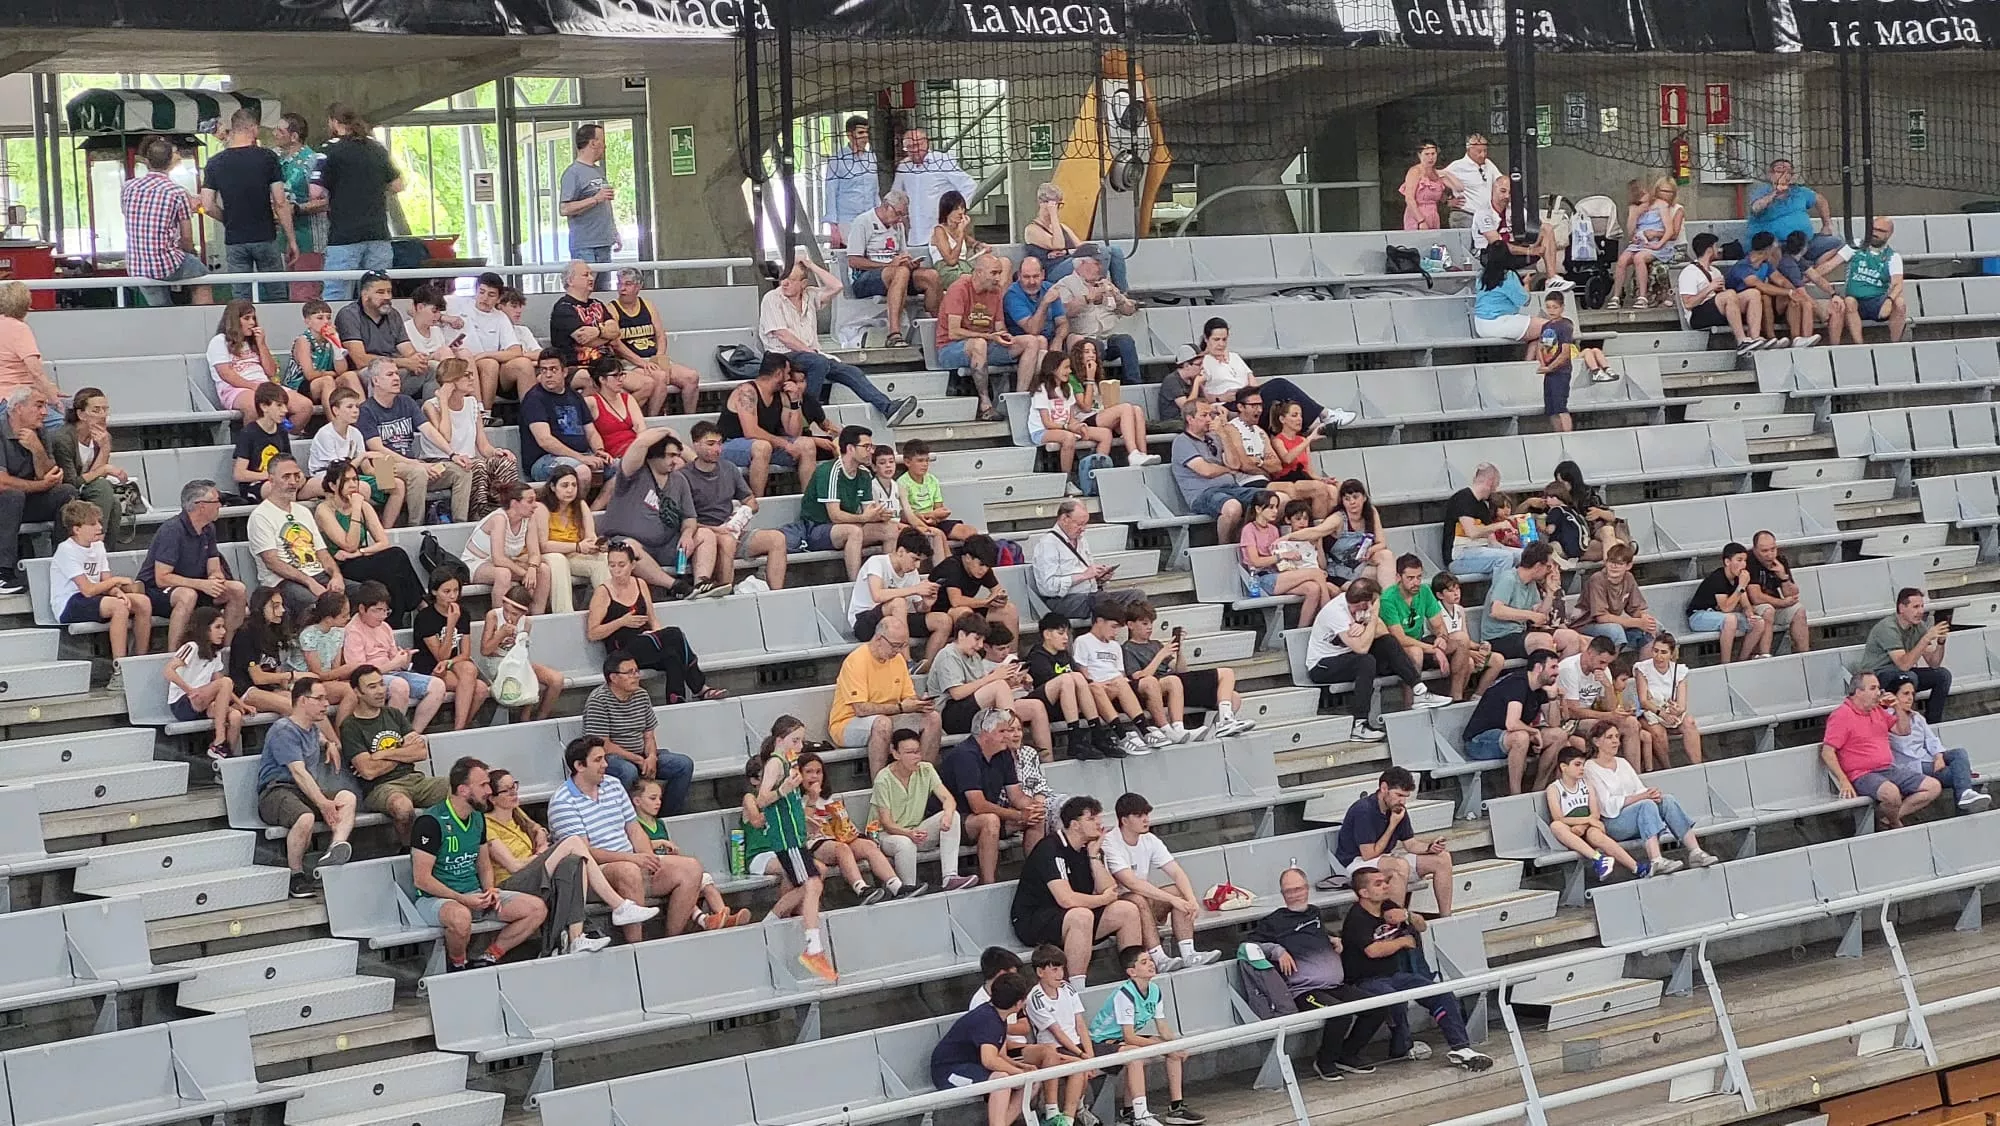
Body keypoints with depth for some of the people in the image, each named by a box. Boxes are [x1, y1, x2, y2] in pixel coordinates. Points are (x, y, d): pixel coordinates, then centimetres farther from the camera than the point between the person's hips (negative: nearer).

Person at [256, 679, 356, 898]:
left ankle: (336, 848, -42)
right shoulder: (283, 731, -9)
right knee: (305, 818, -39)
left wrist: (328, 745, 26)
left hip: (307, 791, 8)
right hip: (276, 791, -8)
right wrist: (323, 803, -29)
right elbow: (299, 772, -20)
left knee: (347, 797, -19)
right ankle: (296, 875, -19)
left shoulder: (312, 727, 21)